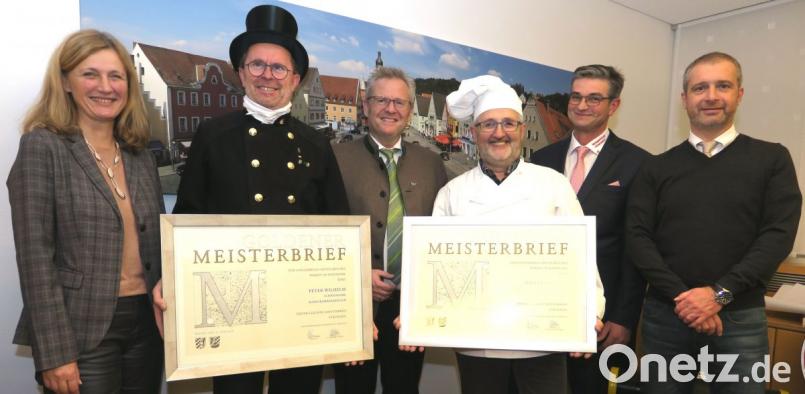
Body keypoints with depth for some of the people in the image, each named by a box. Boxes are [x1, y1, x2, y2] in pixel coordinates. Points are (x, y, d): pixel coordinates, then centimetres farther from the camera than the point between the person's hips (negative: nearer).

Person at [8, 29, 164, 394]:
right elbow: (35, 257, -12)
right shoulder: (42, 146, -8)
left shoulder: (140, 155, 8)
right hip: (82, 332, -5)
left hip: (146, 324, 5)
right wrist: (55, 353, -14)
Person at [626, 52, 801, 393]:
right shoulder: (657, 168, 5)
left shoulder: (772, 159, 4)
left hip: (740, 318, 0)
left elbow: (778, 235, -5)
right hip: (665, 314, 1)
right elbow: (637, 238, -3)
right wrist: (681, 297, -13)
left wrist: (719, 294, -15)